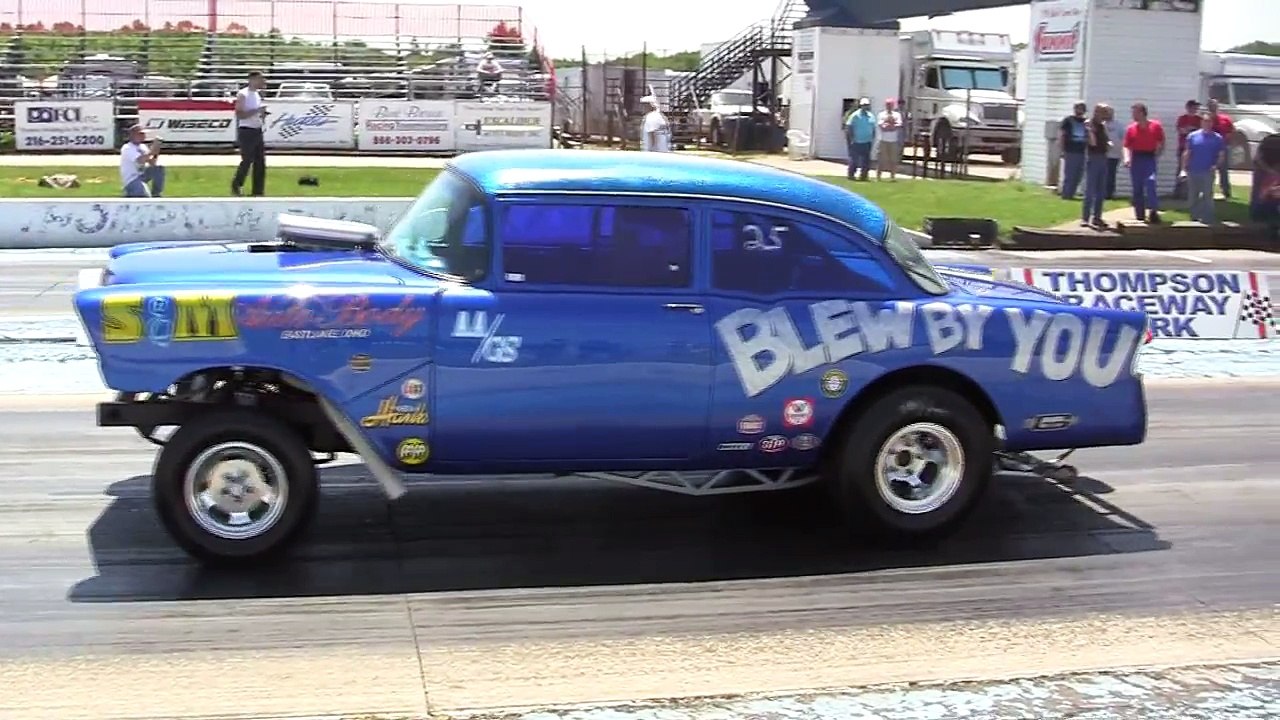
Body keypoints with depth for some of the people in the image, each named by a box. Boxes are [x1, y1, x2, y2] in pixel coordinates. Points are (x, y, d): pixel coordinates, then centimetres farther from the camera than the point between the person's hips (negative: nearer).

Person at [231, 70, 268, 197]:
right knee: (247, 161, -4)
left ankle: (257, 191, 10)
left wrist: (262, 114, 2)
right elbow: (239, 115, -19)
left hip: (258, 131, 8)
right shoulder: (243, 95, -12)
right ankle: (236, 185, 14)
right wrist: (256, 111, -24)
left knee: (260, 162, 5)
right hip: (246, 131, -8)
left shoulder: (258, 94, 13)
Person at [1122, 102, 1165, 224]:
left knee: (1150, 182, -20)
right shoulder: (1131, 128, 4)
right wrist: (1127, 158, -11)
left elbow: (1161, 142, 9)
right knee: (1137, 188, 5)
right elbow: (1127, 146, 5)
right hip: (1136, 159, 3)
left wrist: (1157, 153, -4)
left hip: (1149, 158, -2)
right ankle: (1140, 215, 14)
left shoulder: (1156, 126, -1)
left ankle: (1153, 212, -22)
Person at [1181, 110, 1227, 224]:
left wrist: (1216, 165, -12)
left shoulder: (1218, 138, 1)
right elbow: (1187, 153, 4)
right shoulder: (1193, 136, 3)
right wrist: (1184, 168, -3)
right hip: (1193, 171, 2)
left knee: (1207, 197, -2)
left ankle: (1207, 219, 1)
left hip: (1208, 172, -2)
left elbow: (1222, 155, 4)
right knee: (1193, 196, 10)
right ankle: (1194, 218, 21)